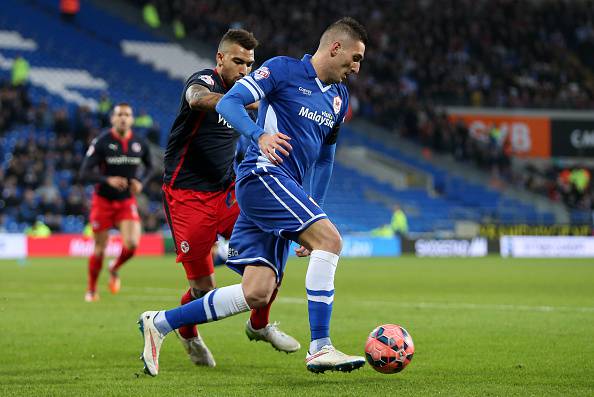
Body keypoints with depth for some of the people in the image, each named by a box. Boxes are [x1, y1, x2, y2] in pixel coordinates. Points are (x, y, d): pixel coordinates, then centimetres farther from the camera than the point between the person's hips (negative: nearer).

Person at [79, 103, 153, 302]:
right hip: (103, 201, -2)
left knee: (132, 244, -17)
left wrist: (141, 182, -4)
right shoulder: (101, 142, -13)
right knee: (100, 249, 3)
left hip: (127, 202, 2)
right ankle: (91, 290, 25)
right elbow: (84, 174, -16)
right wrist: (108, 180, -31)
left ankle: (115, 269, 16)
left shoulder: (139, 144, -2)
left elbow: (149, 167, 17)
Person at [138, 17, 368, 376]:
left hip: (285, 193, 8)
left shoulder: (339, 97, 20)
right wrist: (260, 134, -29)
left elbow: (324, 158, 28)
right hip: (263, 175, -8)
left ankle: (159, 323, 8)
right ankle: (320, 349, -22)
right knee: (330, 239, -23)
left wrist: (314, 214, 24)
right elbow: (228, 103, -11)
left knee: (257, 294, -3)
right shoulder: (283, 69, -3)